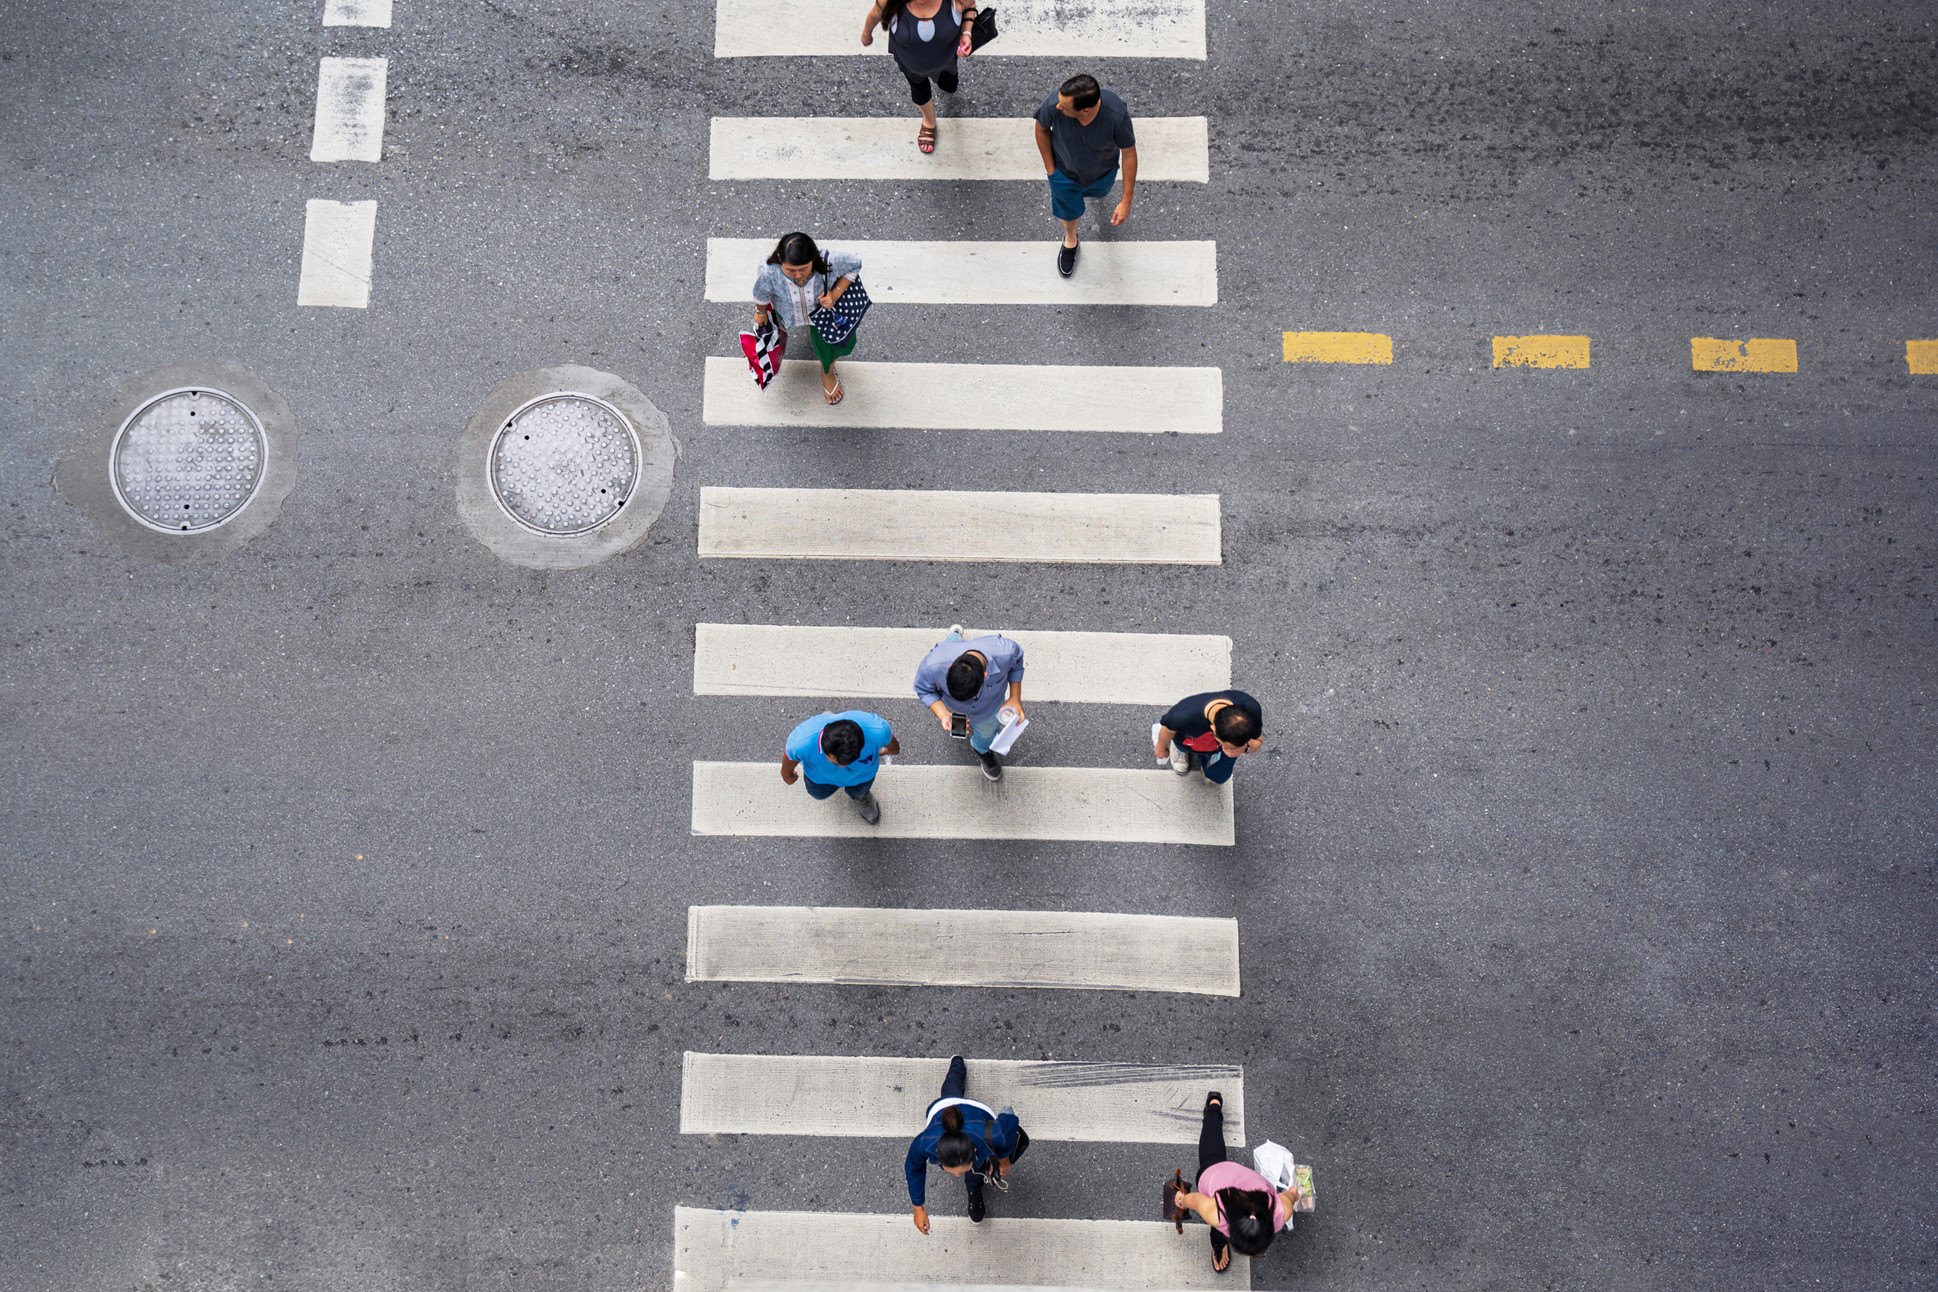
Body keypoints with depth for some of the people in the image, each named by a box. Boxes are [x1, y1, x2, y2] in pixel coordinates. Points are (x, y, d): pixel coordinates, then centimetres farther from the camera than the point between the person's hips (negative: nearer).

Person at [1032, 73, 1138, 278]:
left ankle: (1095, 189, 72)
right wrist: (1050, 167, -5)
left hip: (1103, 172, 0)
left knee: (1099, 192, 35)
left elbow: (1129, 154, -25)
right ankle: (1070, 241, 61)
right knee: (1069, 211, 27)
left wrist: (1126, 201, -20)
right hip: (1065, 173, 0)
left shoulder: (1116, 114, -42)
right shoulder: (1053, 105, -39)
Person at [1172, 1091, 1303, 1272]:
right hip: (1212, 1174, 0)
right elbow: (1194, 1198, -26)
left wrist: (1294, 1193, 6)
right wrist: (1182, 1201, -2)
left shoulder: (1282, 1211, -43)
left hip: (1242, 1174, 0)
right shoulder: (1215, 1214, -48)